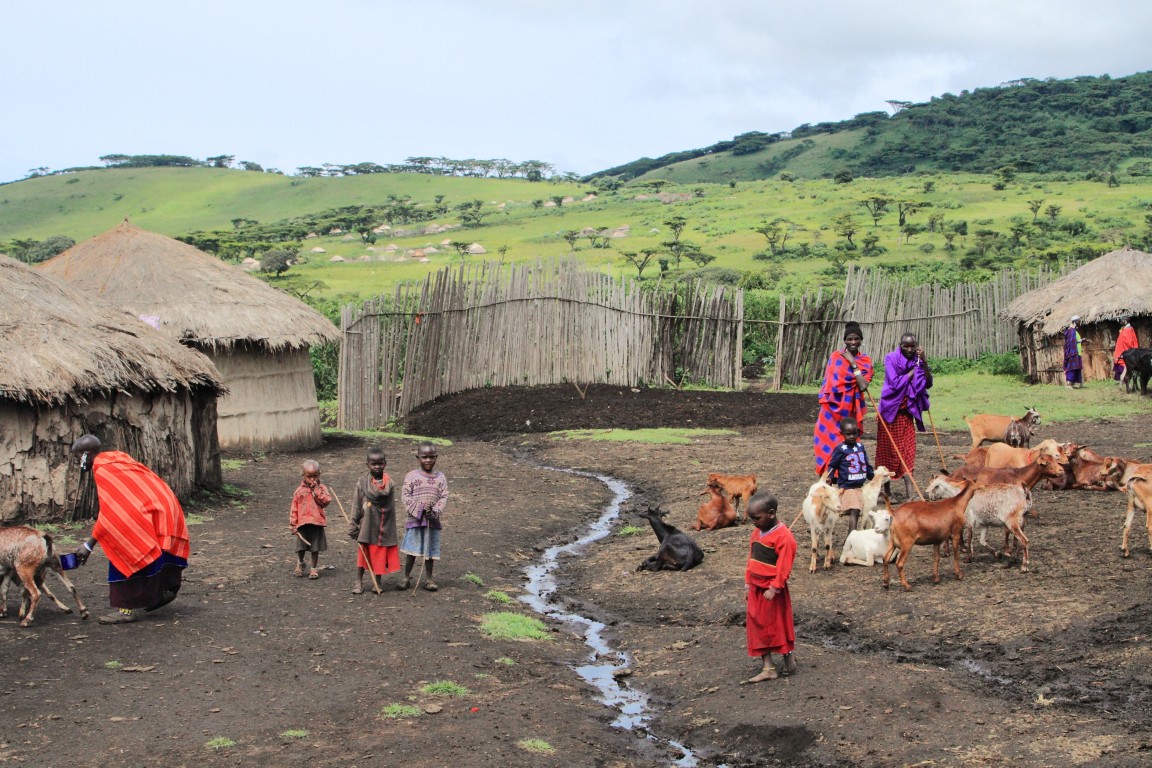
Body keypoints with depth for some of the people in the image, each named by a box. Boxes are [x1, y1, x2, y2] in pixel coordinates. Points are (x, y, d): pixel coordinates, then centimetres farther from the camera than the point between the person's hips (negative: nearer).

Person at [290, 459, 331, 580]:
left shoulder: (321, 488, 1)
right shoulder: (299, 491, 3)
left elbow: (326, 500, -17)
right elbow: (294, 508, 4)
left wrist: (316, 489, -16)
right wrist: (293, 524, 0)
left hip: (317, 522, -1)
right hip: (302, 523, 1)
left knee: (315, 548, 6)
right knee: (301, 547, 7)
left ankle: (314, 568, 20)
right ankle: (300, 564, 34)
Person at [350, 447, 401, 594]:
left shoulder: (389, 483, -2)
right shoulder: (362, 483, -2)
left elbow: (391, 508, -3)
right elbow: (356, 506, 0)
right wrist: (354, 527, 0)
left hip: (384, 528, 1)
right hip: (367, 527, 0)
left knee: (381, 555, 7)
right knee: (363, 554, 7)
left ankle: (377, 582, 21)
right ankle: (359, 582, 17)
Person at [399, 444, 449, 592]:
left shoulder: (441, 478, 6)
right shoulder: (412, 476, -1)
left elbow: (444, 497, 1)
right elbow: (405, 495, -6)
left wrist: (436, 511, -15)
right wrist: (417, 510, -16)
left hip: (432, 520, 2)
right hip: (415, 519, -2)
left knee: (430, 551, 7)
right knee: (412, 551, 1)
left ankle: (429, 579, 16)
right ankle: (406, 577, 14)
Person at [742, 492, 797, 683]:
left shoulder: (783, 536, -19)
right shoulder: (757, 533, 7)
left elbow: (783, 566, -20)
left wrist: (774, 588, -19)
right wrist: (748, 581, 13)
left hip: (772, 590, -8)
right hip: (756, 588, 8)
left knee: (779, 626, 5)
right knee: (758, 627, 8)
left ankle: (788, 659, 24)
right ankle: (768, 668, 14)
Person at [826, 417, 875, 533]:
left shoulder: (860, 446, 8)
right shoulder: (840, 449, -9)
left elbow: (866, 464, 19)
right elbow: (832, 465, -4)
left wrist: (873, 475, 23)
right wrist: (830, 478, -15)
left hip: (859, 486, 7)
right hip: (846, 487, -7)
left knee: (856, 511, 12)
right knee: (854, 511, -16)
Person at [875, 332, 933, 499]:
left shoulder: (917, 360, 2)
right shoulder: (891, 358, -7)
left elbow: (928, 384, -9)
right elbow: (895, 382, -17)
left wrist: (923, 362, -18)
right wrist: (912, 372, -12)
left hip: (907, 412, 2)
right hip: (890, 410, -2)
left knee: (908, 449, -7)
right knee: (887, 449, 7)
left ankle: (909, 490, -12)